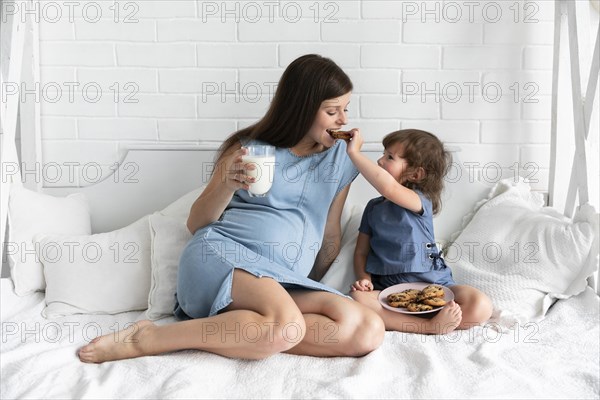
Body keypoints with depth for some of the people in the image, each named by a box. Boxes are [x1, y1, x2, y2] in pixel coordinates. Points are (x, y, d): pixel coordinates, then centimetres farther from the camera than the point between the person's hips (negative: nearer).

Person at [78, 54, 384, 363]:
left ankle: (221, 332, -21)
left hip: (286, 284, 5)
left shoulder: (340, 157, 14)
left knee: (370, 331, -25)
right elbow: (195, 224, 7)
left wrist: (315, 287, 17)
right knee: (285, 327, -37)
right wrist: (228, 184, -10)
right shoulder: (251, 147, 6)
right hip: (221, 255, -4)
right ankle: (148, 338, -20)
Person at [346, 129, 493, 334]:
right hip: (389, 290, 4)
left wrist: (354, 152, -24)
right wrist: (364, 279, -8)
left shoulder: (421, 201, -6)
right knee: (356, 299, -31)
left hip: (433, 284, -3)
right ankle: (431, 326, -28)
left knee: (480, 306, -27)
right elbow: (361, 251, 13)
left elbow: (389, 188, -29)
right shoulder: (374, 207, 13)